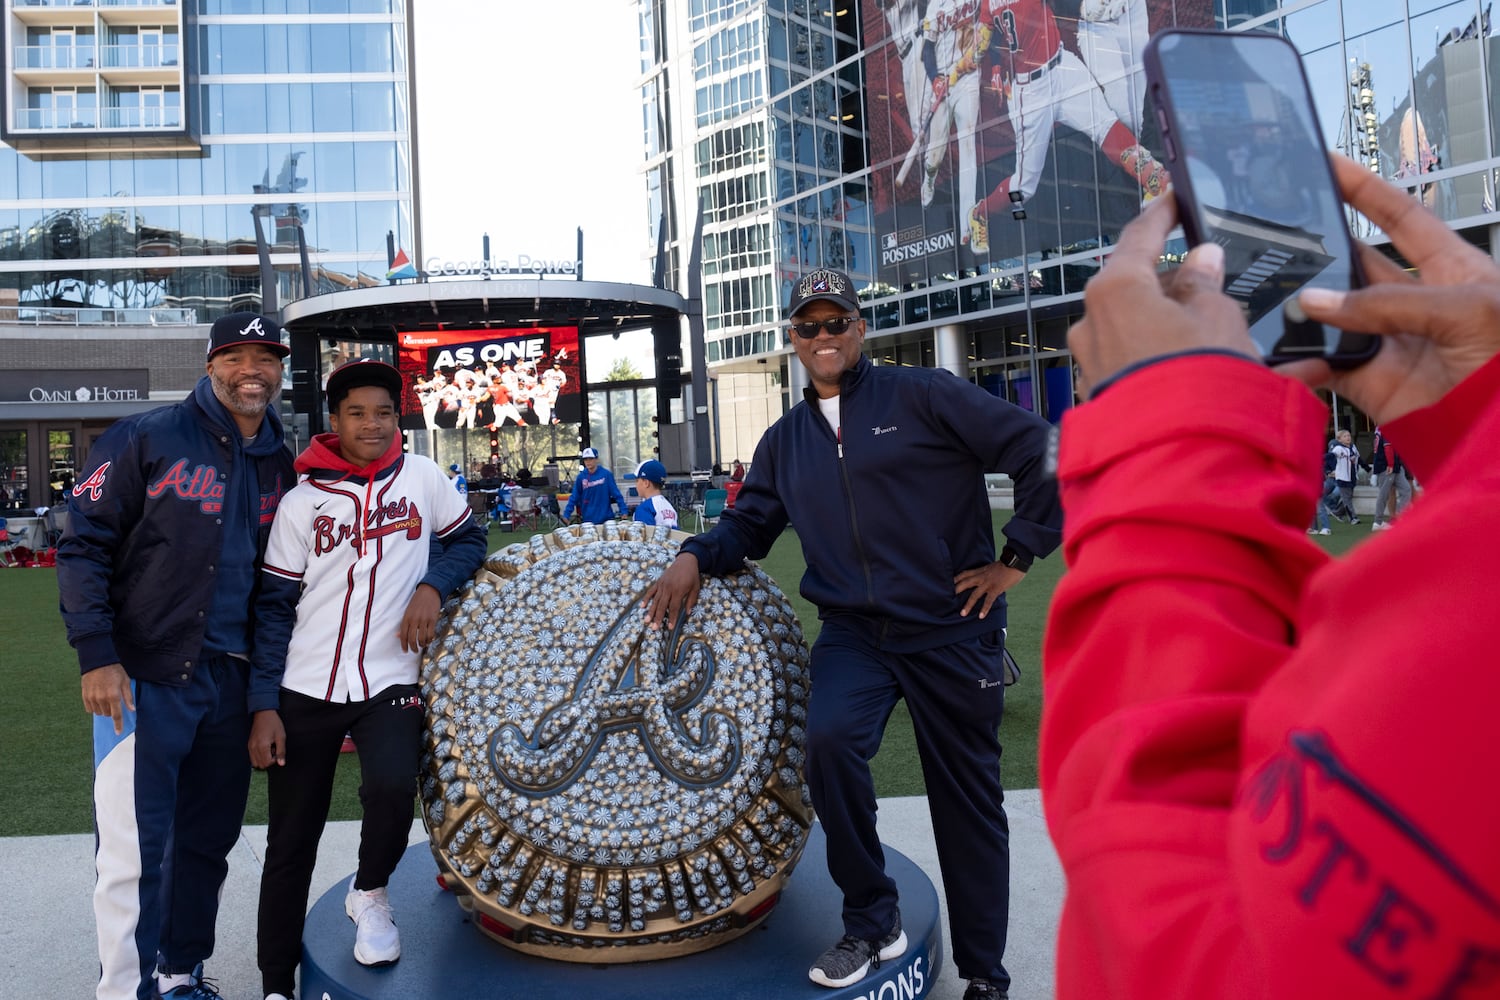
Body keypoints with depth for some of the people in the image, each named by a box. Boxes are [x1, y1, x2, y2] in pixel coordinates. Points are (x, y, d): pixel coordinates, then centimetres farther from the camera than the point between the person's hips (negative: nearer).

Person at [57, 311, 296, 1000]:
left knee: (207, 843, 14)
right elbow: (83, 545, -6)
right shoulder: (147, 439, -6)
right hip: (144, 679, -5)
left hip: (232, 683, 5)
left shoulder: (281, 467, 9)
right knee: (134, 854, -2)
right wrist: (96, 655, -12)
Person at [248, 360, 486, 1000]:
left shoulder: (422, 476, 1)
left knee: (392, 787, -27)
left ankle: (369, 893, 6)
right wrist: (264, 706, -3)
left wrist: (432, 586, -8)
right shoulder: (301, 500, 1)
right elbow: (274, 605, 2)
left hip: (390, 682, -1)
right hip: (305, 689, 1)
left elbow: (467, 540, 12)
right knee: (290, 846, 8)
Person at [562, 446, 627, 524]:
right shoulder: (581, 477, 0)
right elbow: (574, 497, 2)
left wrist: (624, 511, -10)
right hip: (588, 520, 1)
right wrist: (566, 514, -5)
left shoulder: (606, 474, -4)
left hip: (606, 518, -1)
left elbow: (617, 494, -3)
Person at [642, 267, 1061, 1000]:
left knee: (967, 801, 7)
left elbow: (1041, 452, -7)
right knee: (831, 739, -25)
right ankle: (871, 925, 0)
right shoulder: (784, 441, 11)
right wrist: (696, 557, -4)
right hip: (853, 631, 3)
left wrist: (1017, 557, -7)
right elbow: (748, 526, 16)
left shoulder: (923, 396, -5)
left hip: (951, 629, -3)